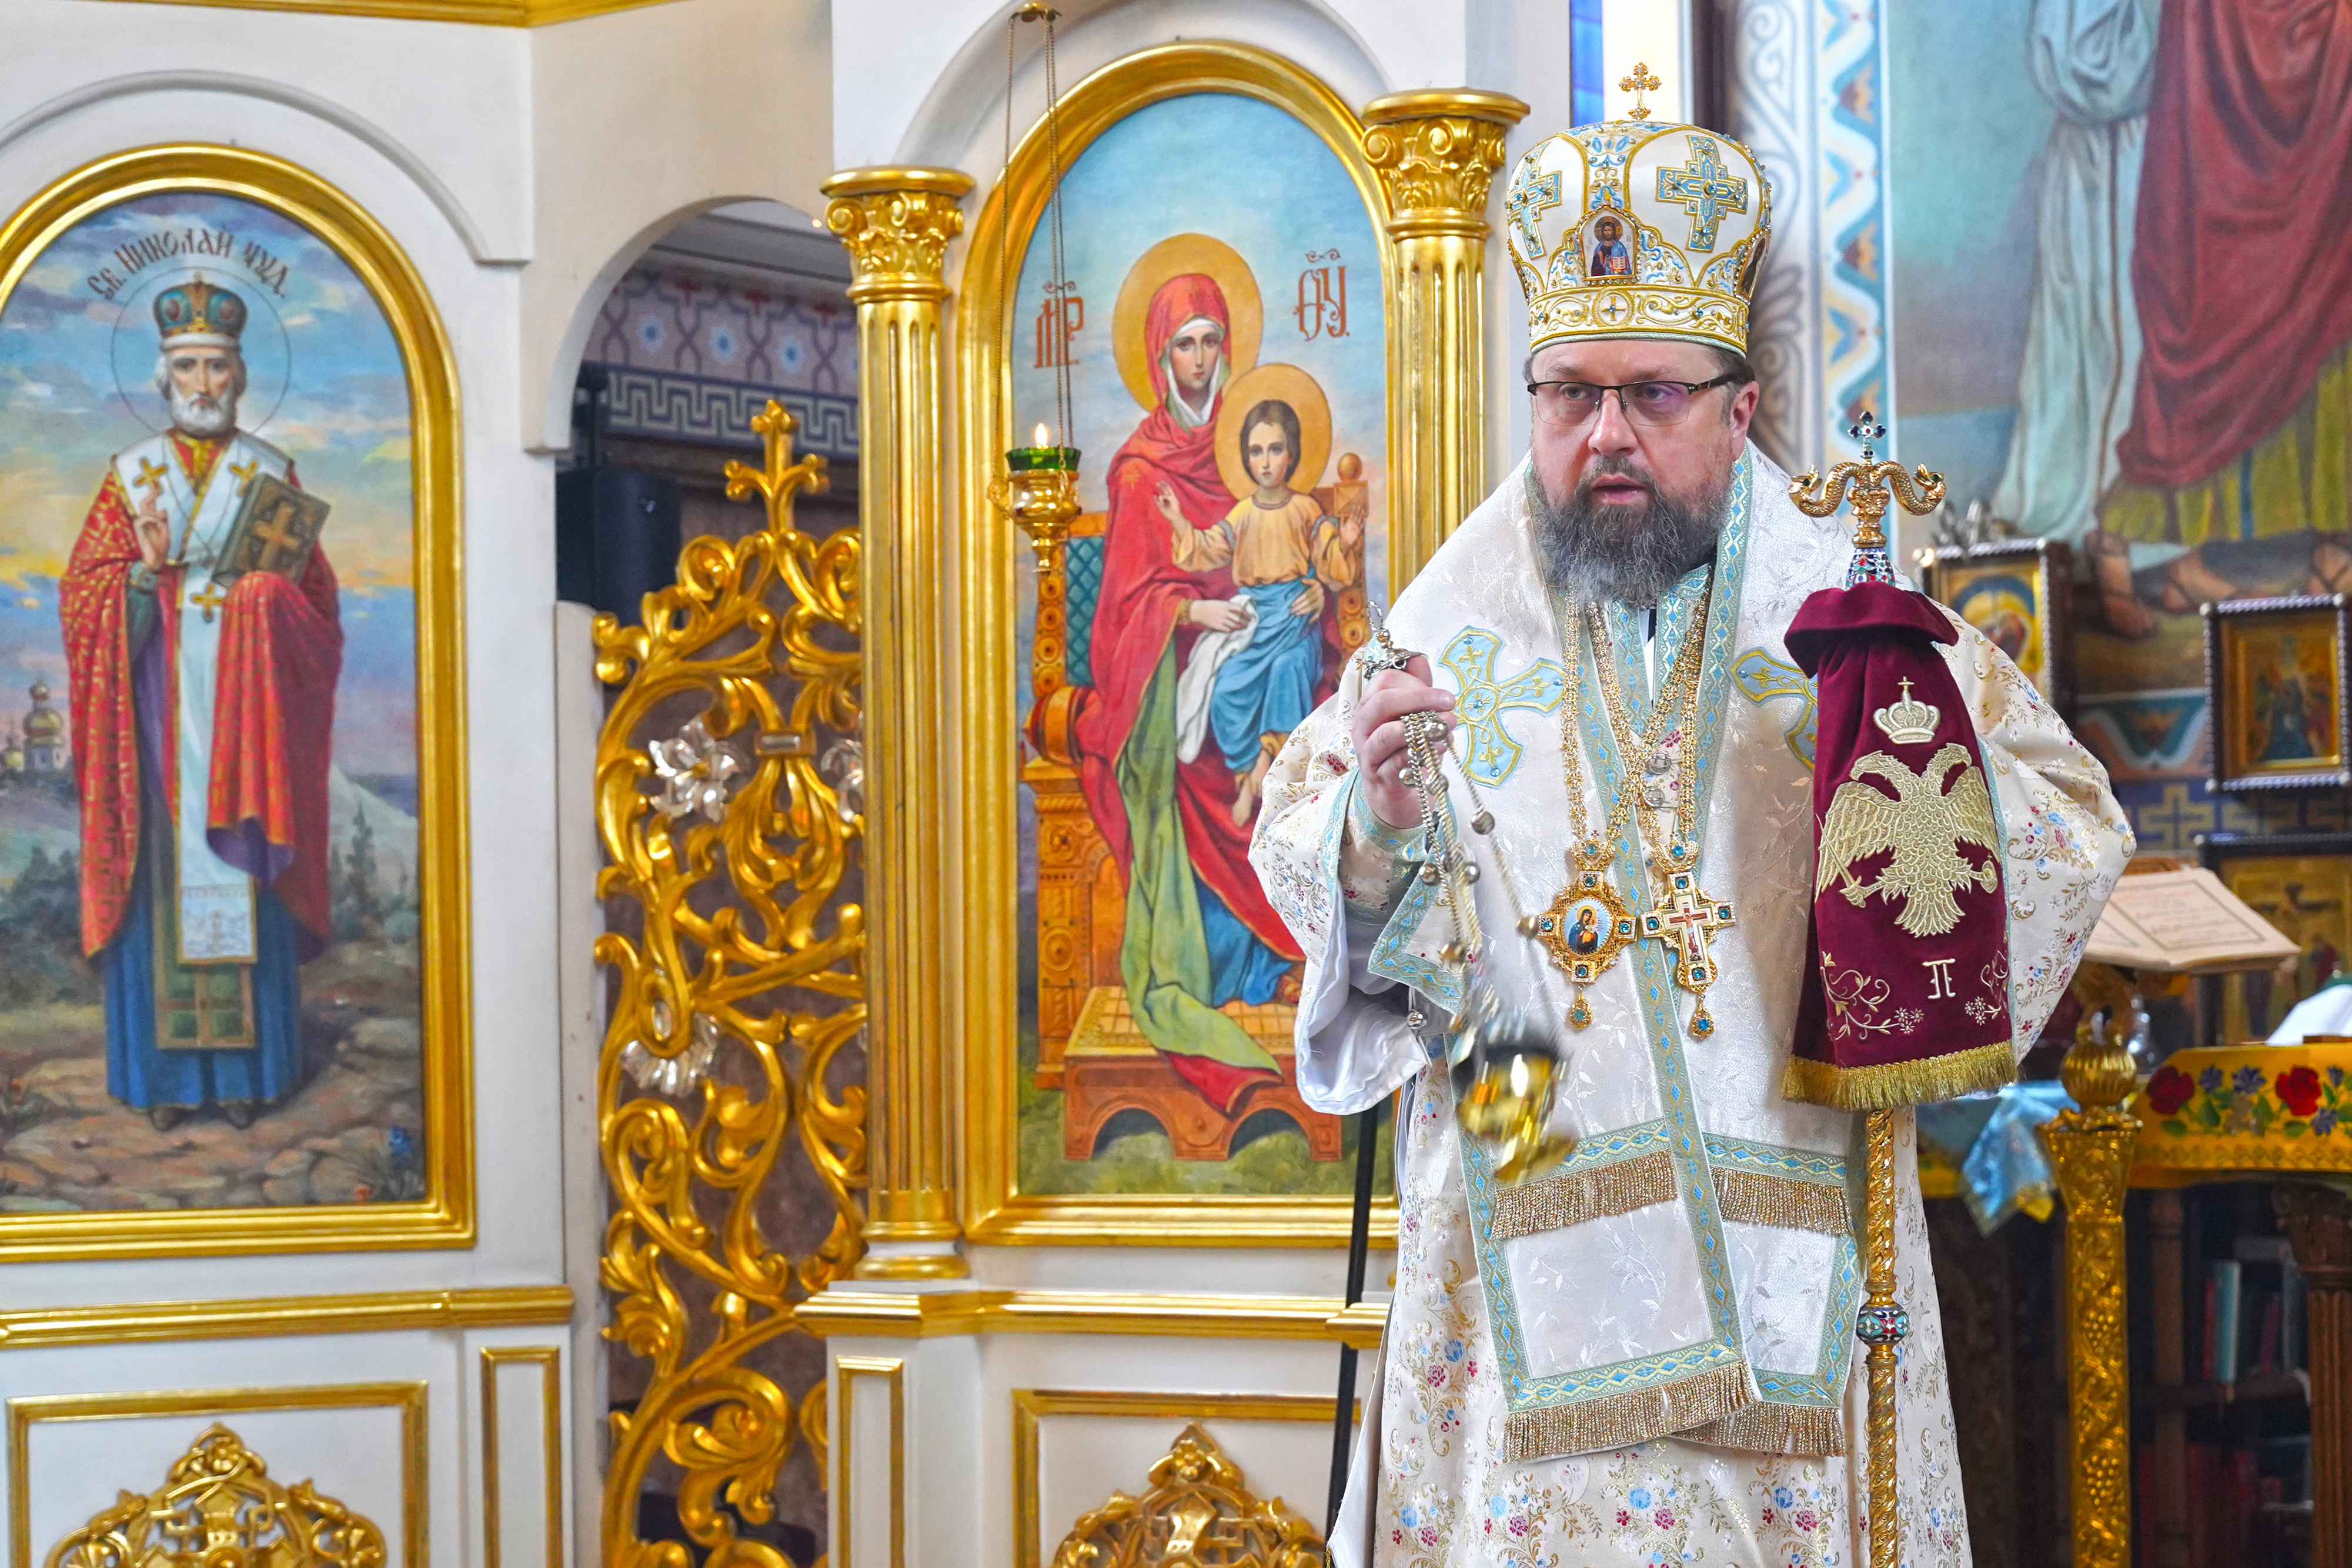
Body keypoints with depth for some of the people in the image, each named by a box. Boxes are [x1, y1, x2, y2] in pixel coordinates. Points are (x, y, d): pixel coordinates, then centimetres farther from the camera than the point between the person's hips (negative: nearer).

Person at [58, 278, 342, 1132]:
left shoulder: (273, 473, 9)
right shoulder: (131, 475, 8)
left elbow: (314, 595, 7)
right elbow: (84, 594, 4)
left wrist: (271, 582, -13)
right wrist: (145, 572, -15)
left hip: (245, 702, 0)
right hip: (157, 703, 0)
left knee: (242, 875, -1)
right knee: (162, 867, -2)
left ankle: (244, 1068, 5)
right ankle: (165, 1071, 3)